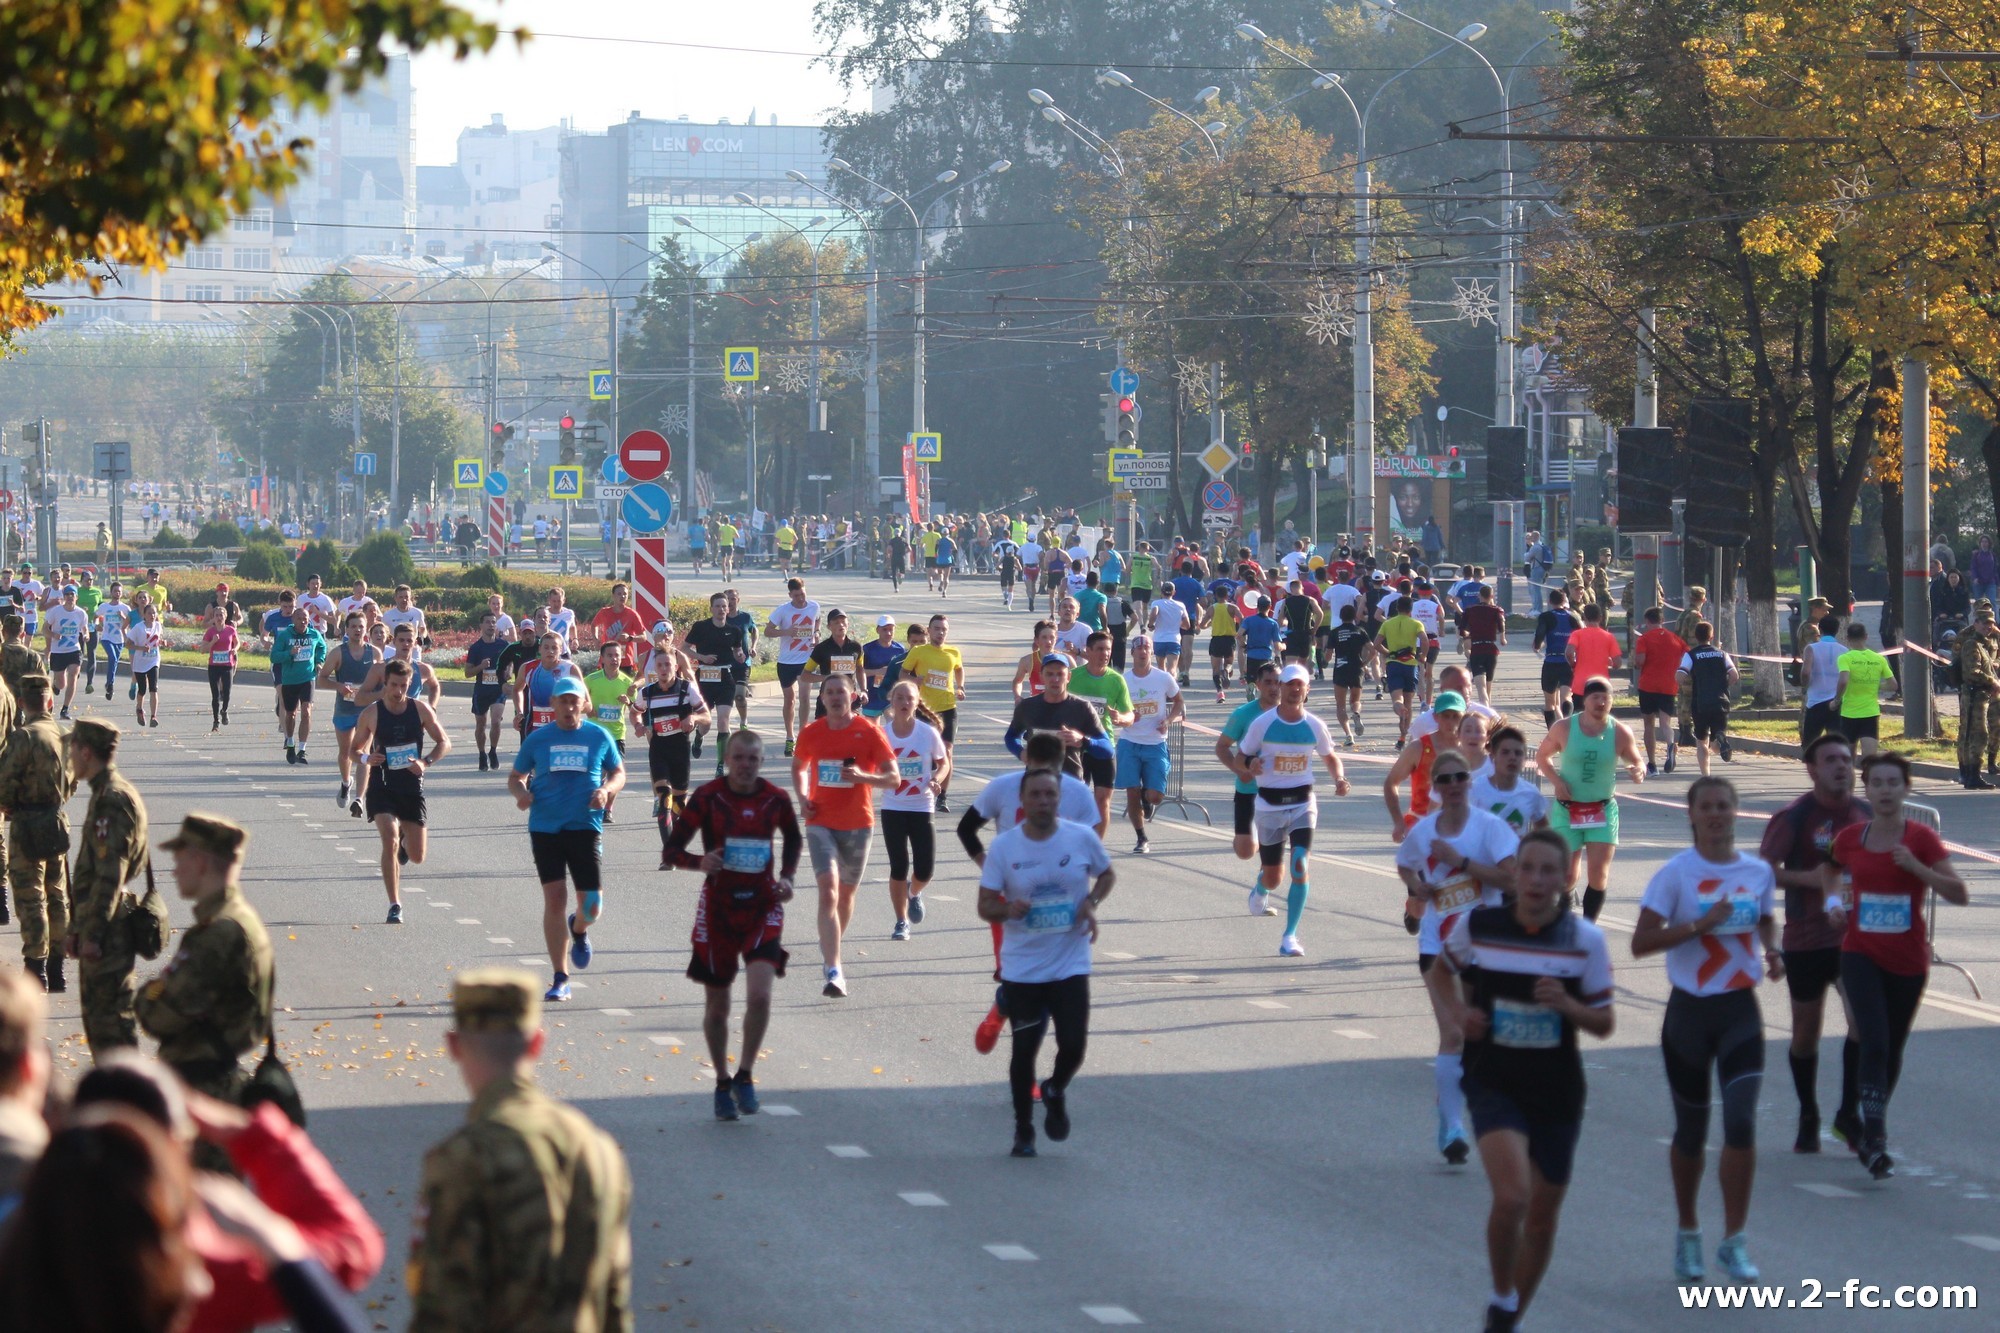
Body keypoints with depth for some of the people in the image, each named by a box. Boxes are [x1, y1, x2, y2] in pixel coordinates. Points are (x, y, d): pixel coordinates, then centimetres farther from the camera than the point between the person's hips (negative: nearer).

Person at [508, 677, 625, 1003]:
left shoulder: (599, 737, 5)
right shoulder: (537, 739, 5)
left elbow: (619, 773, 15)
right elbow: (516, 776, 13)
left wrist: (606, 790, -7)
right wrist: (521, 792, -10)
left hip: (585, 827, 0)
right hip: (546, 828, 0)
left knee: (592, 906, -5)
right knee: (554, 899, -5)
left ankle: (579, 930, 35)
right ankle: (560, 979, 3)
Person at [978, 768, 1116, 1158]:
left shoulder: (1082, 838, -4)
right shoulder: (1004, 847, -6)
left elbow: (1107, 874, 13)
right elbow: (985, 905, -2)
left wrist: (1092, 902, -7)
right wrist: (1007, 909, -25)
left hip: (1071, 965, 0)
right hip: (1021, 968, 0)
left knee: (1073, 1045, -7)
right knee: (1024, 1049, 3)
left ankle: (1056, 1092, 28)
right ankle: (1023, 1129, 22)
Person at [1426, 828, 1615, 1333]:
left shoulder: (1585, 940, -5)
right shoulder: (1477, 925, -6)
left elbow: (1604, 1024, 1)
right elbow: (1441, 971, 14)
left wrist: (1567, 1005, -19)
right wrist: (1457, 1015, -5)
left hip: (1557, 1090, 2)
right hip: (1494, 1083, -2)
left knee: (1542, 1217, 12)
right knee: (1512, 1196, -24)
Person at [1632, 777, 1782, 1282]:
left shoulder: (1758, 872, 4)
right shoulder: (1675, 874, -7)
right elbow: (1641, 942, -14)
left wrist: (1772, 951, 2)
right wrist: (1700, 923, -23)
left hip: (1740, 1011, 2)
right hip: (1689, 1010, -2)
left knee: (1741, 1123, -12)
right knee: (1690, 1131, 9)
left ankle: (1734, 1241, -4)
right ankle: (1688, 1235, 28)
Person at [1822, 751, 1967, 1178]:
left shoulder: (1921, 839, -8)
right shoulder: (1850, 838, -1)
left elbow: (1960, 895, -13)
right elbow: (1830, 868, 22)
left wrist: (1917, 867, -25)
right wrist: (1834, 901, 3)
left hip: (1908, 961, 1)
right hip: (1861, 955, 0)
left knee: (1892, 1049, 13)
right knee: (1874, 1043, -16)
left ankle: (1869, 1126, 35)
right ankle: (1874, 1141, -15)